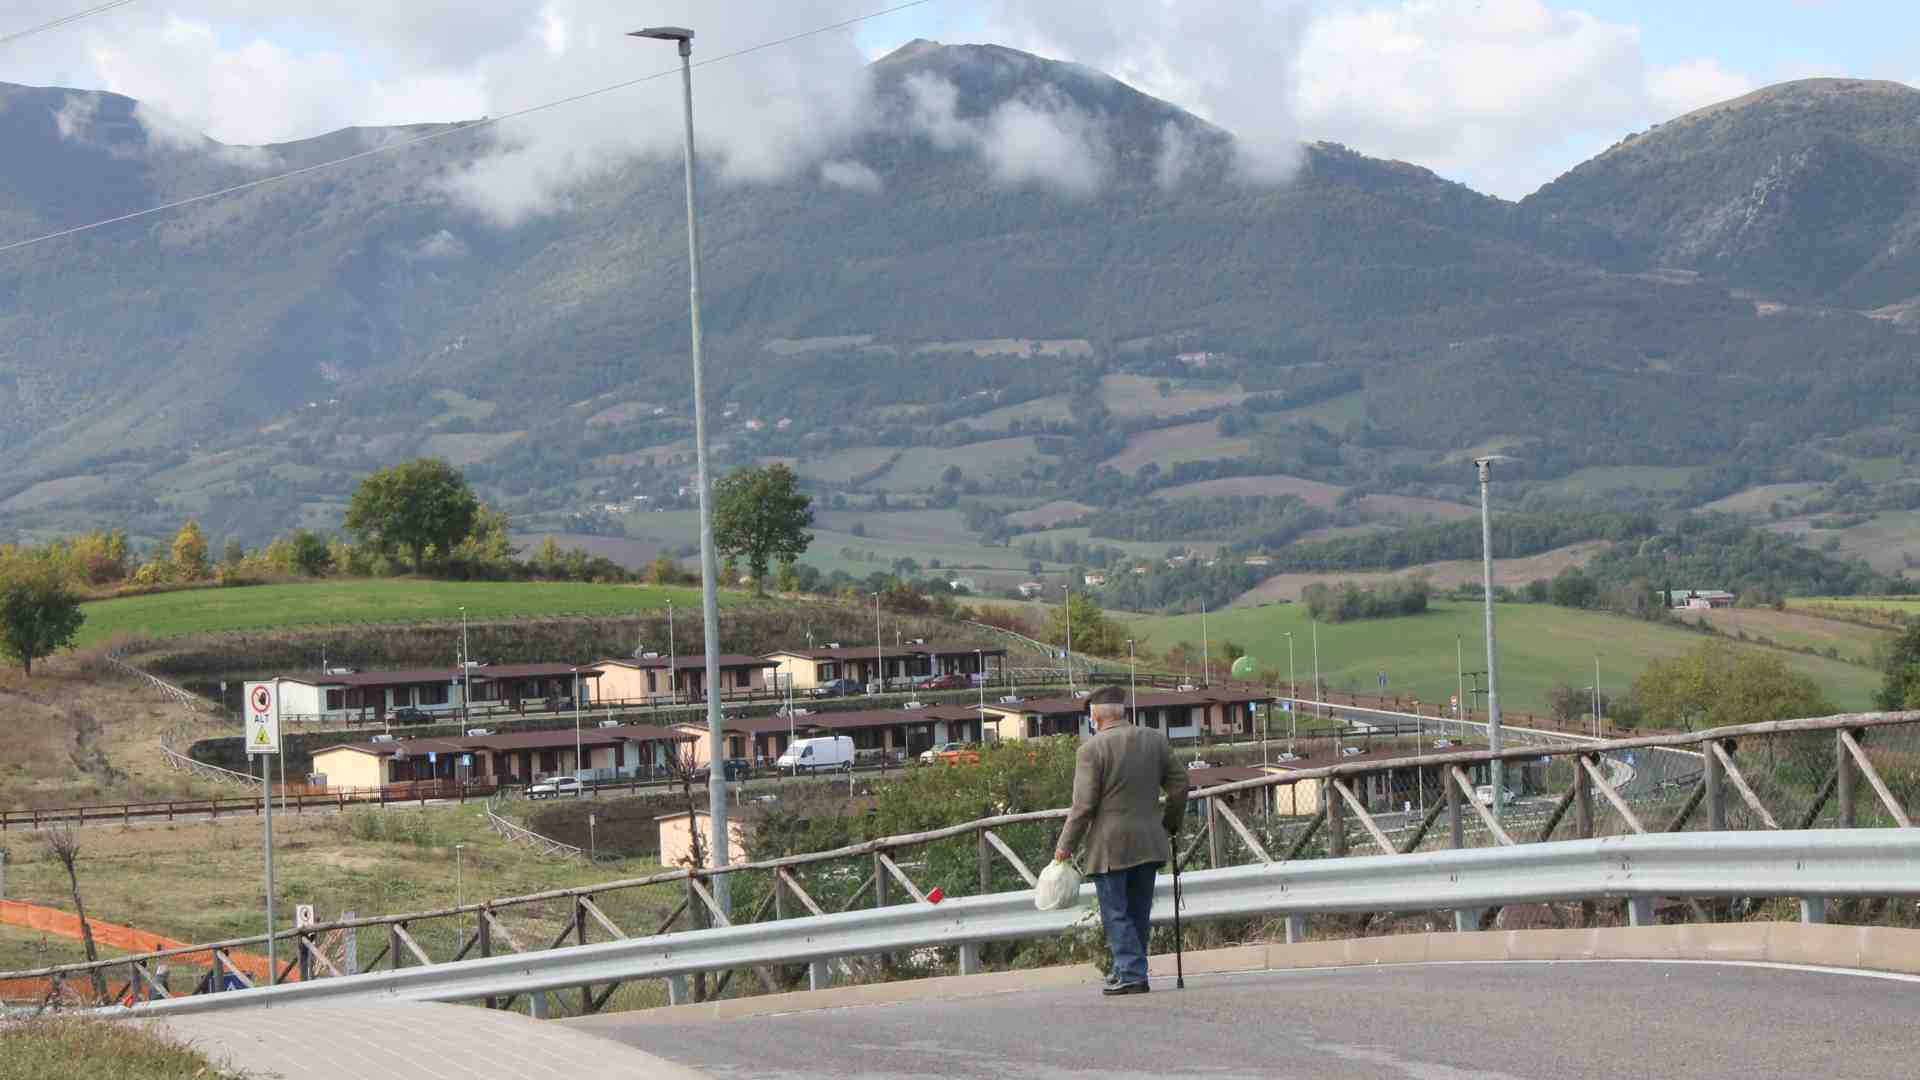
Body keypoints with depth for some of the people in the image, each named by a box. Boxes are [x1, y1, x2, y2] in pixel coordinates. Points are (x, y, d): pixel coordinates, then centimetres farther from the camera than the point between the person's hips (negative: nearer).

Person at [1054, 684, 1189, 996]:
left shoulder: (1092, 748, -10)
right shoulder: (1155, 740, 6)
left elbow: (1083, 805, -12)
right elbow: (1179, 786, 10)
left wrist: (1066, 846, -4)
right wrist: (1170, 824, 24)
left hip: (1109, 845, -5)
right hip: (1148, 841, 5)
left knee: (1116, 913, -1)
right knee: (1139, 911, 13)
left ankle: (1132, 973, -7)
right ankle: (1128, 969, 19)